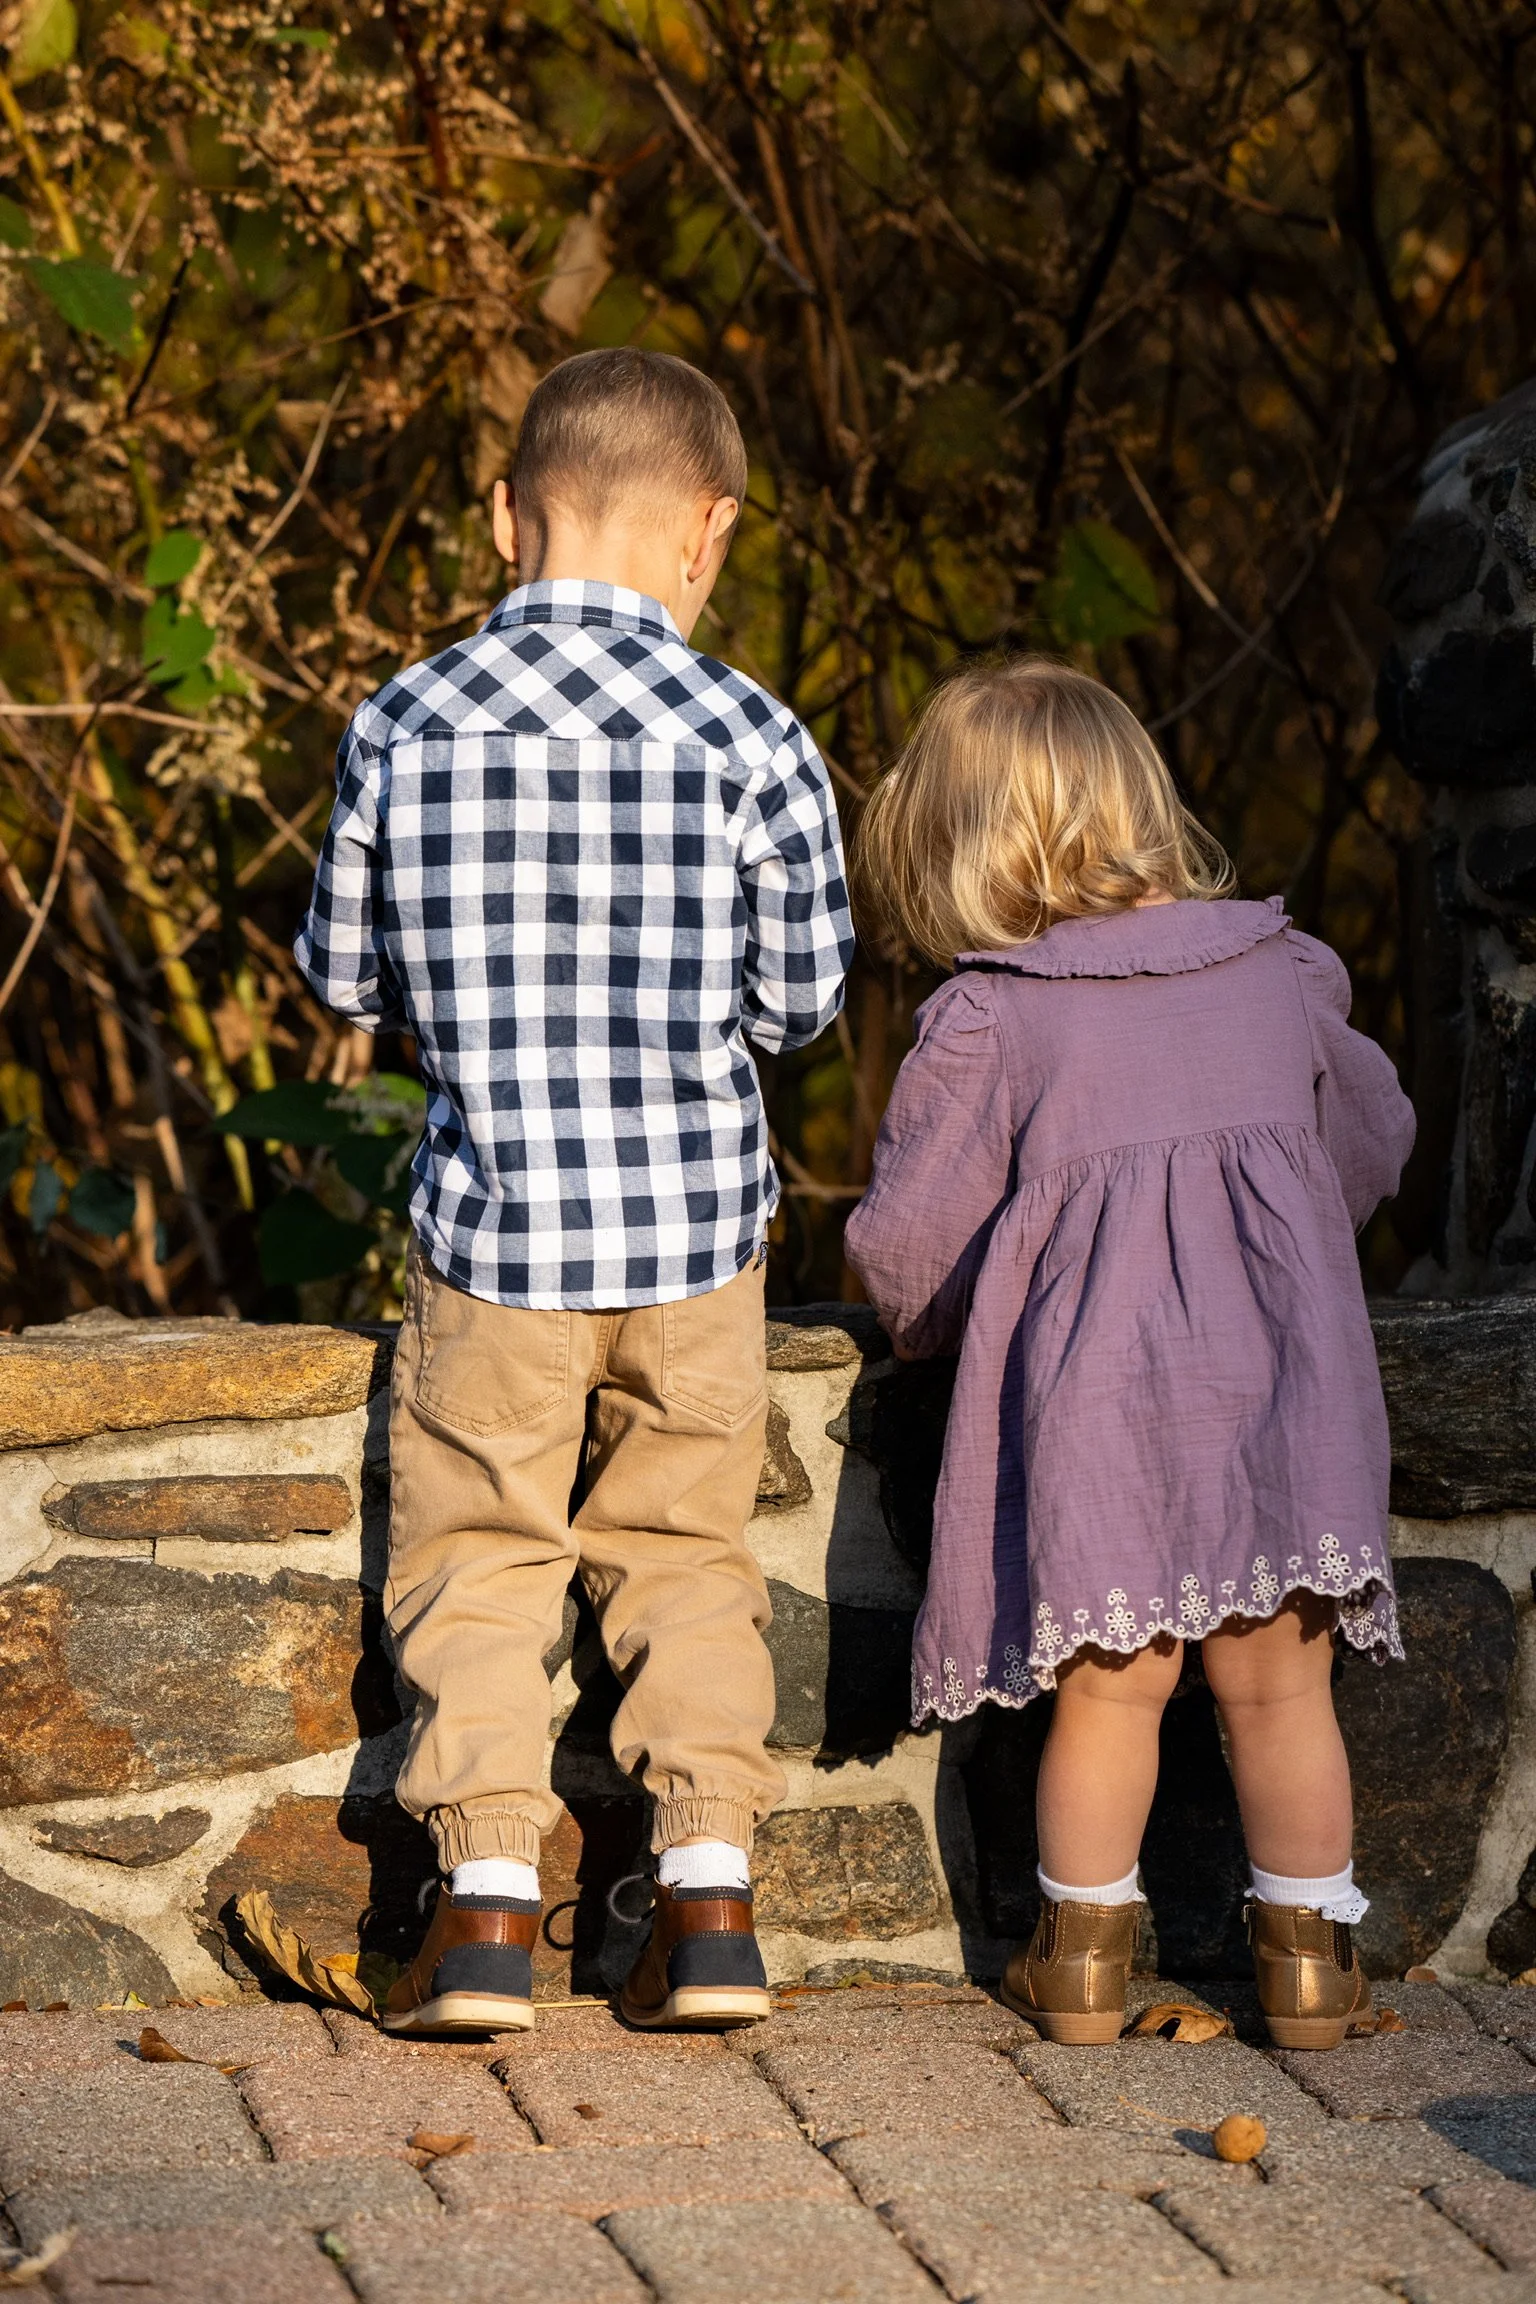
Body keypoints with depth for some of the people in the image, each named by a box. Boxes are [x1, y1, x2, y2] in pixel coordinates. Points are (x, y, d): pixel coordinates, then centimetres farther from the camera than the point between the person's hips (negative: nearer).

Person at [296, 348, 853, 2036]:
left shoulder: (403, 727, -6)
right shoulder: (753, 743, -9)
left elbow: (342, 976, 4)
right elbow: (803, 1000, -1)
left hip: (492, 1221, 0)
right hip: (696, 1219, 0)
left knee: (476, 1557, 13)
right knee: (683, 1554, 16)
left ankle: (487, 1903, 4)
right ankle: (711, 1900, 10)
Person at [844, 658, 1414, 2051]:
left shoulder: (986, 1020, -6)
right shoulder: (1282, 974, 7)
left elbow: (906, 1237, -3)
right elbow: (1373, 1145, 22)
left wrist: (925, 1326, 19)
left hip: (1095, 1405, -2)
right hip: (1284, 1388, 2)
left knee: (1110, 1683, 9)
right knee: (1279, 1684, 10)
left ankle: (1083, 1952, 20)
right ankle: (1309, 1953, 18)